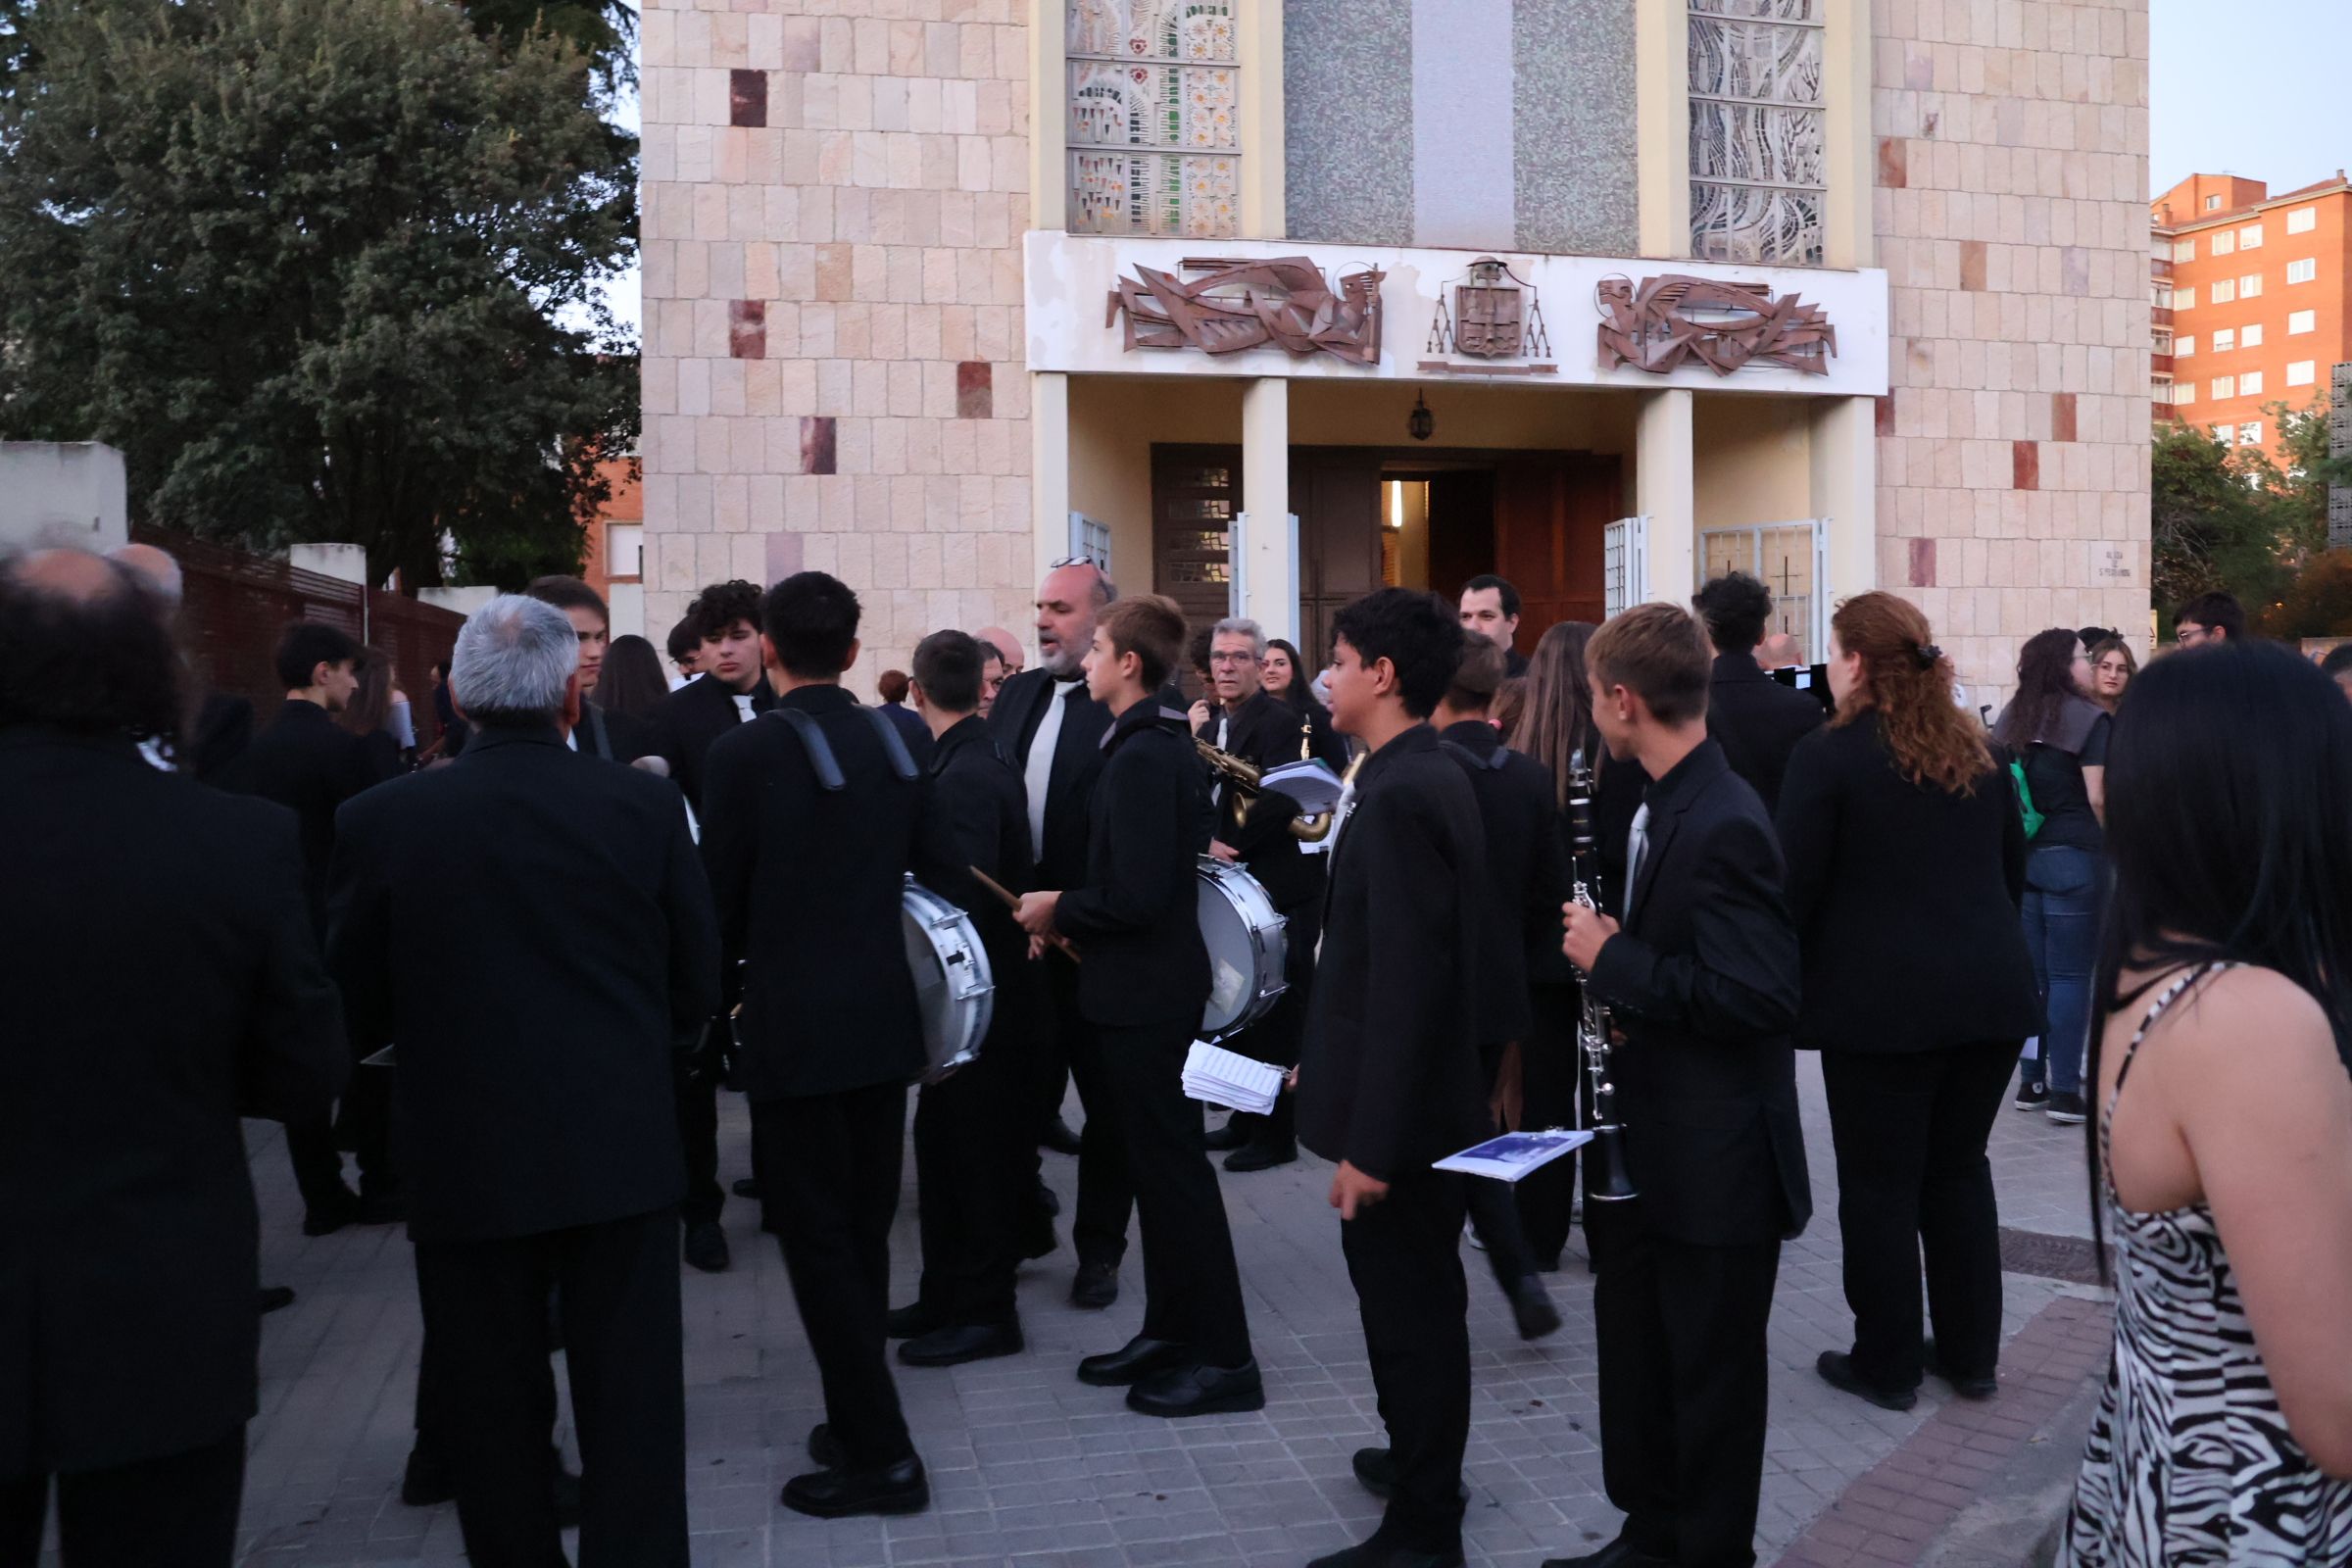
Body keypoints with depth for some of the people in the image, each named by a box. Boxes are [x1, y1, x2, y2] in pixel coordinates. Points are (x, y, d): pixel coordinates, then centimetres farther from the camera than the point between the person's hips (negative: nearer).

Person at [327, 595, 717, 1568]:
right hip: (623, 1150, 0)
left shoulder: (381, 821, -9)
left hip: (466, 1160, 0)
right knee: (630, 1404, 10)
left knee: (494, 1412, 15)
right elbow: (697, 985, -1)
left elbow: (355, 1010, 0)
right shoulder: (645, 806, -8)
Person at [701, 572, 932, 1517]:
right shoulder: (899, 744, 2)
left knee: (817, 1238, 3)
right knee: (864, 1229, 16)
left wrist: (736, 963, 12)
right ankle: (860, 1422, 27)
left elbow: (717, 896, -8)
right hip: (886, 1016, 6)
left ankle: (880, 1454, 6)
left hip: (793, 1025, -6)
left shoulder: (746, 754, -14)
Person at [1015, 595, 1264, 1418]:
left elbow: (1136, 895, -26)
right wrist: (1068, 909, 11)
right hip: (1144, 985, 10)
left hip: (1144, 994, -10)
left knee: (1171, 1166, -2)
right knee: (1155, 1163, 16)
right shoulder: (1159, 744, 10)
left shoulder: (1141, 756, -20)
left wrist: (1059, 909, -11)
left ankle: (1222, 1358, 8)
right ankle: (1170, 1332, 28)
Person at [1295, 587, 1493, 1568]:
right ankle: (1425, 1461, 41)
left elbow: (1403, 981, -26)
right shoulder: (1432, 778, 8)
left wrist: (1368, 1140, -23)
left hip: (1398, 1113, -10)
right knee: (1422, 1298, 23)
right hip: (1430, 1096, 10)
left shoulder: (1399, 796, -22)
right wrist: (1334, 1071, 21)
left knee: (1407, 1307, 3)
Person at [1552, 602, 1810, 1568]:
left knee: (1710, 1380, 9)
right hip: (1649, 1146, 10)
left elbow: (1757, 996, -29)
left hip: (1715, 1164, -9)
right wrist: (1608, 944, -1)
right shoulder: (1666, 803, 6)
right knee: (1638, 1353, 22)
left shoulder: (1722, 826, -23)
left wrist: (1611, 958, -23)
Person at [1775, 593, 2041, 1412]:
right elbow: (2014, 869, 16)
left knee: (1879, 1183, 5)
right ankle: (1971, 1353, 25)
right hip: (1990, 989, 6)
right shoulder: (1977, 749, 10)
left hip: (1882, 997, -6)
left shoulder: (1827, 755, -9)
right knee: (1959, 1170, 17)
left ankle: (1887, 1364, 14)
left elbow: (1797, 886, -10)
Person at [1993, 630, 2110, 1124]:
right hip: (2072, 856, -5)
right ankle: (2064, 1090, 1)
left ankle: (2031, 1081, 17)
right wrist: (2107, 840, 4)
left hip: (2017, 855, 5)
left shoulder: (2011, 717, 7)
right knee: (2070, 974, 0)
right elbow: (2097, 797, -12)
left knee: (2030, 971, 12)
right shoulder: (2091, 720, -9)